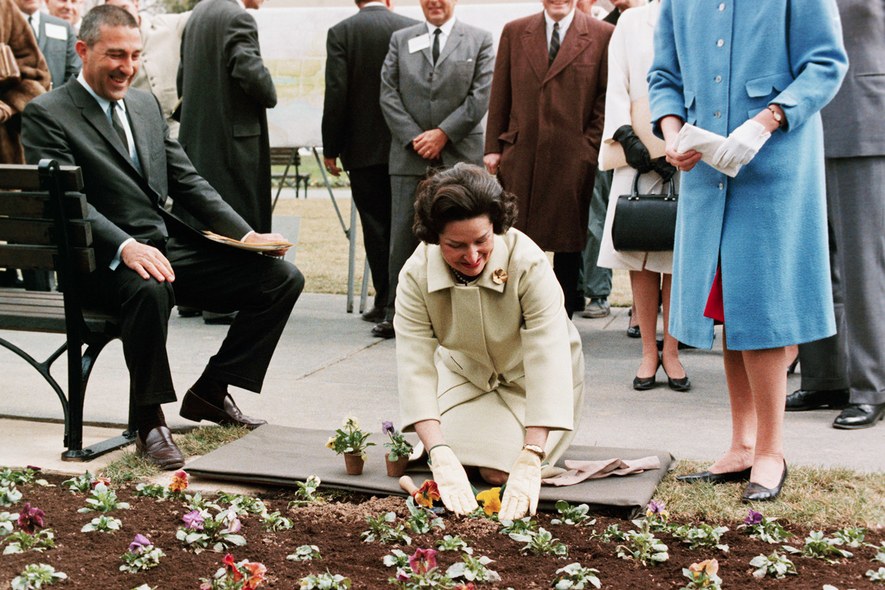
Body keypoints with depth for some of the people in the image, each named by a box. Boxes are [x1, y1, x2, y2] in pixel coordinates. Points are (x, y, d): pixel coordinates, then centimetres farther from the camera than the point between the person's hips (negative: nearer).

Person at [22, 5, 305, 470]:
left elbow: (187, 182, 16)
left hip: (173, 246, 7)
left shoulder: (146, 104, 18)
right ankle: (149, 423, -22)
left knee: (282, 277, -5)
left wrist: (245, 235, 2)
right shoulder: (46, 114, -3)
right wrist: (126, 247, -33)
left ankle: (210, 392, 7)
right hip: (107, 259, -7)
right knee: (149, 288, -41)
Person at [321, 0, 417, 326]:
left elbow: (336, 94, -8)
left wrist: (331, 149, -2)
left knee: (376, 227, 4)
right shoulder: (413, 29, 0)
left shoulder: (341, 32, -4)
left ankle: (386, 302, 6)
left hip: (364, 148, -1)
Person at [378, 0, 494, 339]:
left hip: (460, 156, -1)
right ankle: (396, 313, 8)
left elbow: (481, 96, -2)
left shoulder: (479, 40, 7)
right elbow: (388, 94, 6)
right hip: (410, 156, 1)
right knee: (404, 235, 1)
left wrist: (443, 133, -10)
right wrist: (413, 137, -6)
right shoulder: (400, 40, 13)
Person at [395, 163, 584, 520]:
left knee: (498, 470, -17)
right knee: (451, 458, -13)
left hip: (527, 377, -2)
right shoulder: (416, 275, -27)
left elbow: (547, 361, -39)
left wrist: (529, 462, -47)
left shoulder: (530, 265, -36)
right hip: (467, 374, 3)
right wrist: (440, 456, -43)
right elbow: (415, 366, -31)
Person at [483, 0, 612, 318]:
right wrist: (493, 147, 5)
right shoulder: (514, 32, 10)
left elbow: (606, 99, 2)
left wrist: (590, 147, -4)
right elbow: (499, 96, 10)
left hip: (572, 158, -1)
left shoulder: (602, 35, 3)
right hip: (520, 156, 2)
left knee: (567, 243, 5)